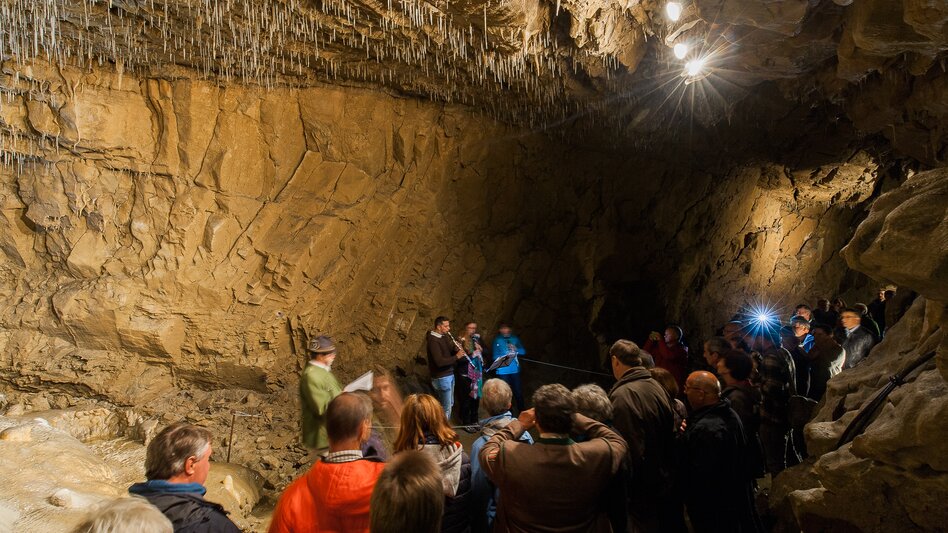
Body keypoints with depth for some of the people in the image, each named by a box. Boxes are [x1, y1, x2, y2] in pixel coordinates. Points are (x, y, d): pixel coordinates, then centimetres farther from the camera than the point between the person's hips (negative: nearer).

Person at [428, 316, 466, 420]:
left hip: (450, 375, 10)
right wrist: (456, 357, -22)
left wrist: (456, 349, -3)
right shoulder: (433, 340, -20)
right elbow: (439, 362, -29)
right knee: (446, 408, -3)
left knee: (450, 404, 19)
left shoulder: (445, 337, 8)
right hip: (441, 377, -10)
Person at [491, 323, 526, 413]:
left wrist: (516, 349, -14)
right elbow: (495, 356, -6)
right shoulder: (497, 340, 0)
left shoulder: (515, 339, 8)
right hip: (503, 371, -2)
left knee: (518, 392, 4)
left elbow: (523, 351, 5)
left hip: (515, 370, 2)